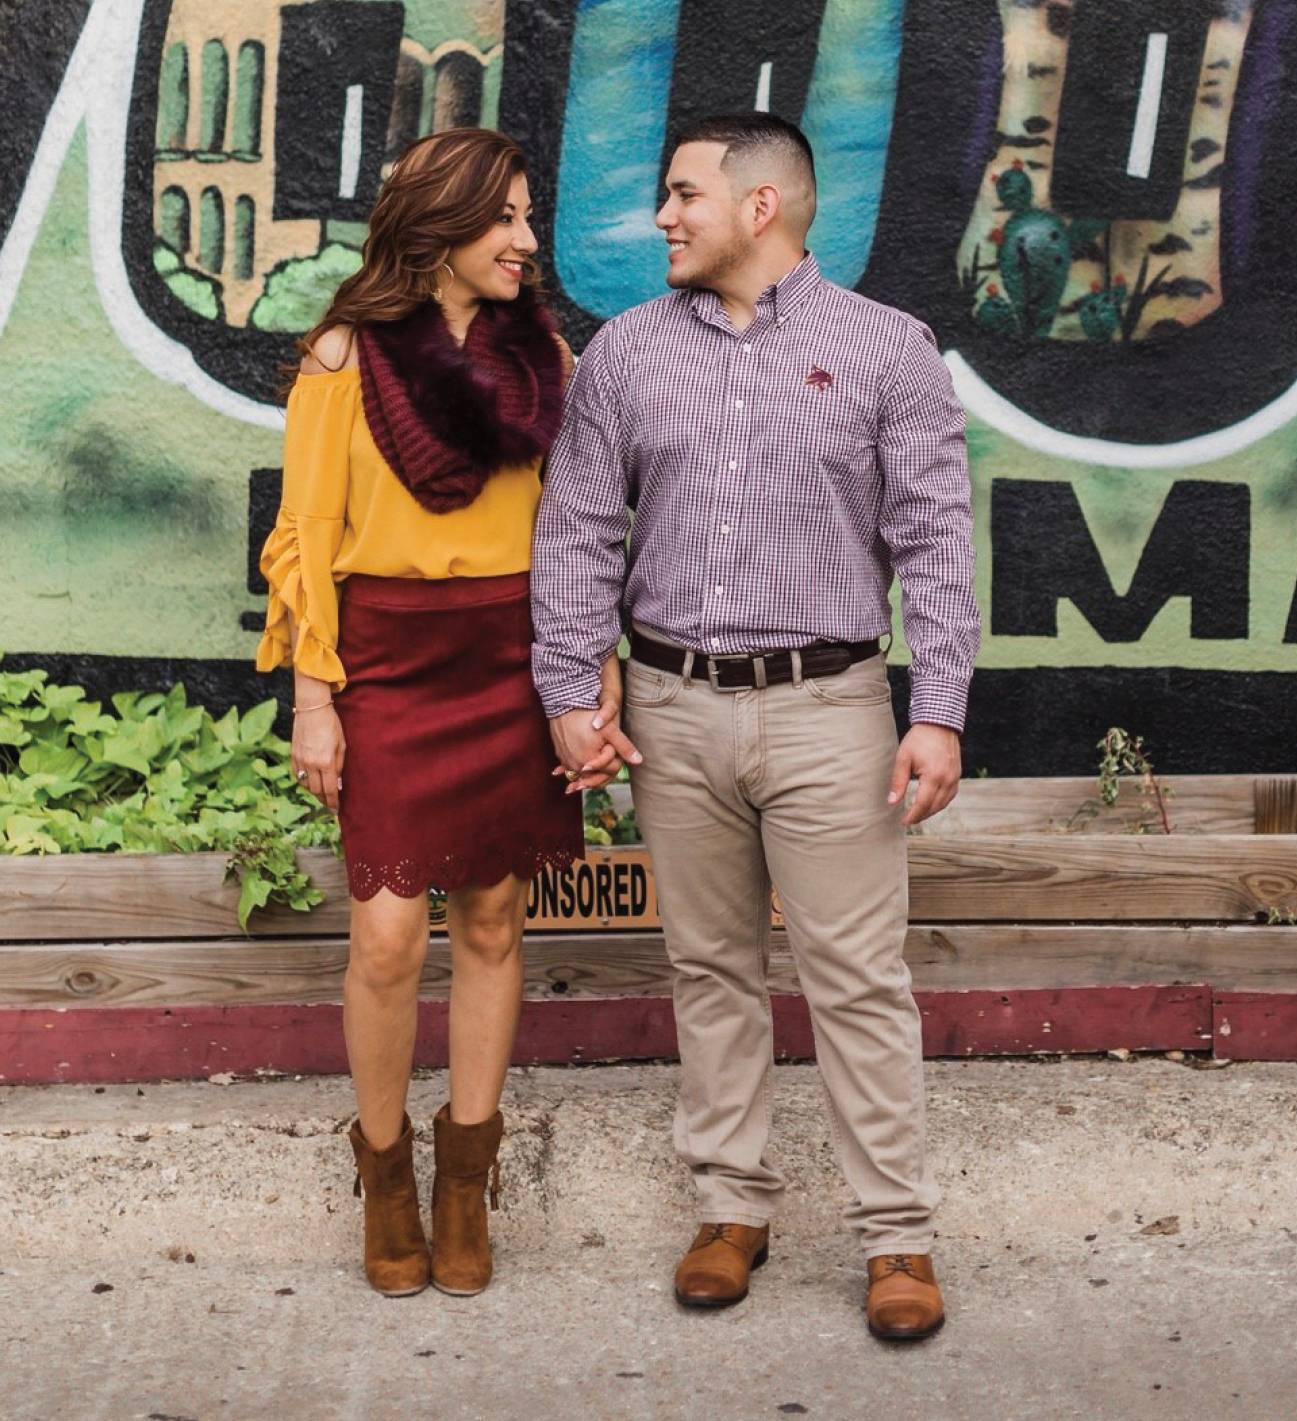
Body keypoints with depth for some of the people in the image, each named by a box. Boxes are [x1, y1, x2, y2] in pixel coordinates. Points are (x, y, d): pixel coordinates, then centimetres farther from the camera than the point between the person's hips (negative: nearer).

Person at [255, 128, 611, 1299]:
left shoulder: (540, 353, 9)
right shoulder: (346, 357, -2)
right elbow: (308, 536, -2)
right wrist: (312, 700, -7)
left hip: (513, 662, 3)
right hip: (390, 664, -3)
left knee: (493, 920, 8)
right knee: (390, 935, -5)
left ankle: (467, 1173, 22)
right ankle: (385, 1170, 17)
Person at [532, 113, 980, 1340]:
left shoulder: (885, 348, 0)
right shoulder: (625, 353, 8)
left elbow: (935, 543, -3)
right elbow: (577, 535, 7)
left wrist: (939, 713, -9)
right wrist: (571, 694, 0)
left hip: (828, 706, -3)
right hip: (674, 707, 3)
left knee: (858, 980, 0)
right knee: (710, 968, 11)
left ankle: (897, 1234, 12)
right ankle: (733, 1205, 25)